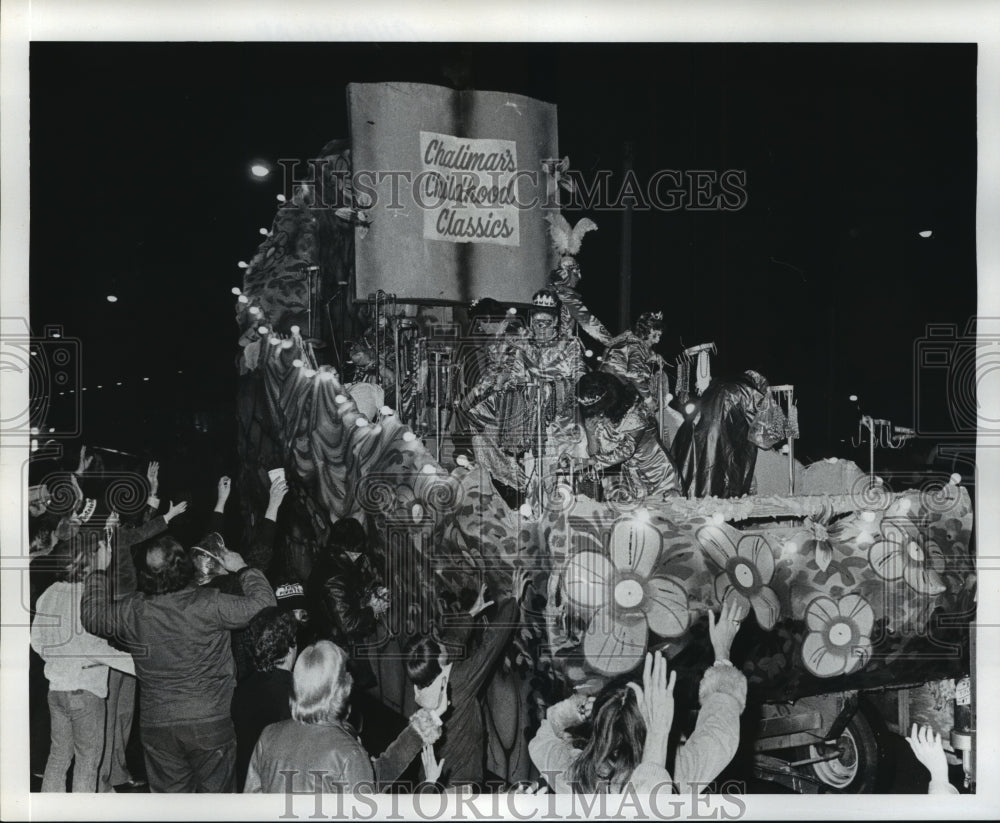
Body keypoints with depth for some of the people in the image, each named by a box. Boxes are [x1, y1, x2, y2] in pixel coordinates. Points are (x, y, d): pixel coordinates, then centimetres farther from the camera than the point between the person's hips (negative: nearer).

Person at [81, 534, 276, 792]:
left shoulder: (133, 611, -6)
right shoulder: (209, 604, -16)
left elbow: (93, 616, 14)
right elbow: (263, 604, -10)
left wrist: (98, 572, 24)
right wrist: (242, 569, 4)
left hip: (157, 726, 3)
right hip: (211, 723, -2)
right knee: (216, 791, 11)